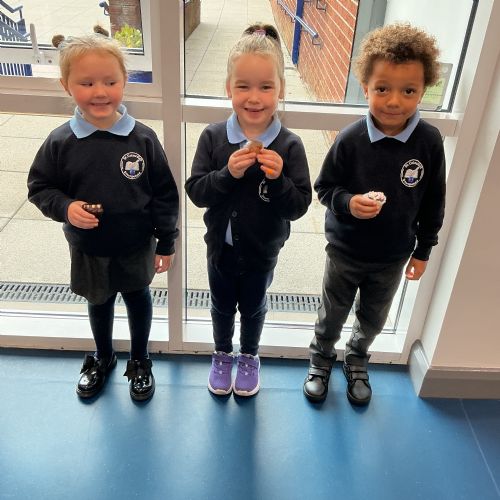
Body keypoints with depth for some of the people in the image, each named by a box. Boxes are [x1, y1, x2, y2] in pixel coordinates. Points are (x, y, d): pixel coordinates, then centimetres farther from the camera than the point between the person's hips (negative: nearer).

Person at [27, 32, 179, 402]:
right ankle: (103, 358, 50)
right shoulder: (60, 142, -13)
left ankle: (140, 360, 44)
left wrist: (166, 243, -5)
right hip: (88, 250, 2)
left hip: (136, 247, -1)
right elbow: (39, 187, -1)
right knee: (99, 302, 23)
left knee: (138, 299, 19)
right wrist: (65, 208, -22)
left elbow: (165, 194, -9)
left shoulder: (143, 139, -16)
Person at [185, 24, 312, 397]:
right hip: (221, 246, 1)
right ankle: (222, 355, 49)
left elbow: (299, 206, -16)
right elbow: (195, 191, -15)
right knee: (222, 306, 23)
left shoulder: (289, 146, -18)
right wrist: (228, 174, -31)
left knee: (253, 308, 22)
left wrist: (277, 179, -34)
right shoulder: (213, 137, -14)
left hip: (262, 252, -1)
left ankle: (250, 357, 49)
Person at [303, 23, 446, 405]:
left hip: (394, 255, 2)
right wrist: (349, 202, -30)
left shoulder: (429, 141, -15)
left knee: (373, 319, 23)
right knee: (333, 314, 19)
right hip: (346, 251, -1)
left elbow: (433, 201, -4)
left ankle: (357, 360, 52)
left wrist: (423, 250, 2)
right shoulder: (351, 140, -20)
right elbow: (324, 188, -9)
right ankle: (322, 358, 48)